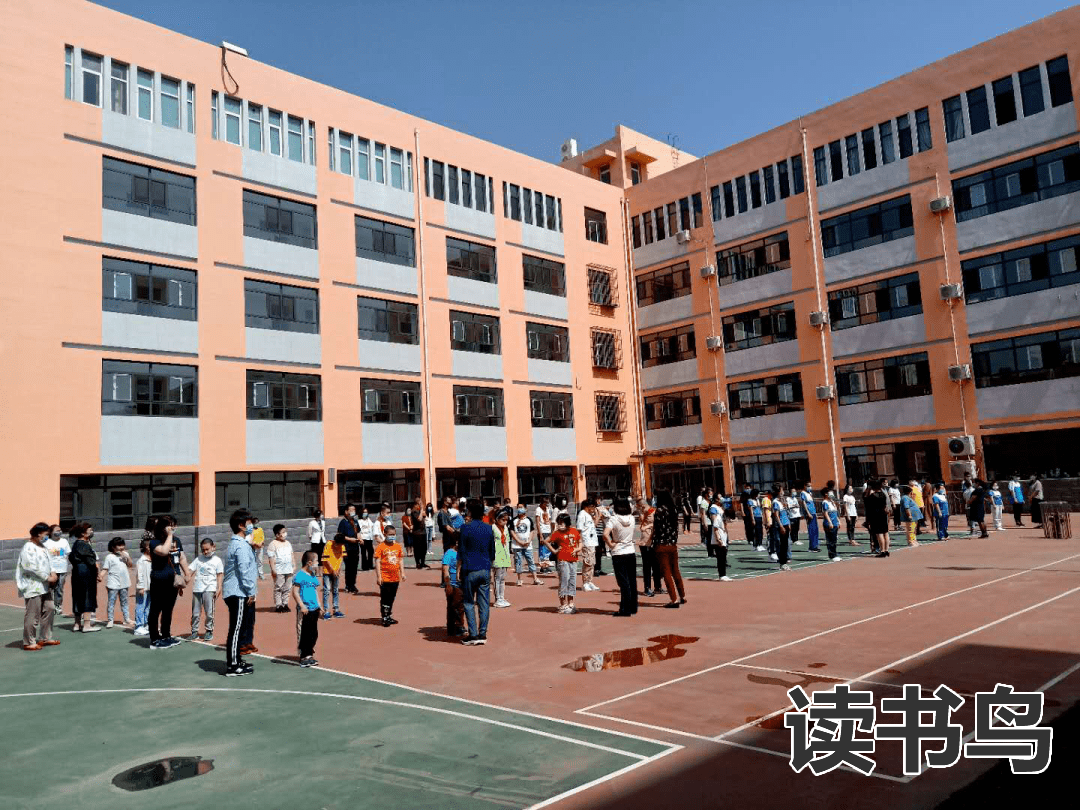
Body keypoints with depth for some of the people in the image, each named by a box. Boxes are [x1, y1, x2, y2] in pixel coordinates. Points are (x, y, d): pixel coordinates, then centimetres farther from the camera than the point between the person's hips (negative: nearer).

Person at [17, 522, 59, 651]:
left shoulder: (42, 547, 15)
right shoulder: (28, 548, -14)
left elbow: (49, 561, 18)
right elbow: (32, 568, -20)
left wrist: (53, 573, 0)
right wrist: (47, 577, -15)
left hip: (45, 586, 9)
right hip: (33, 586, -9)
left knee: (48, 609, 14)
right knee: (32, 615, -4)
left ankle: (45, 638, 25)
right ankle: (29, 643, 6)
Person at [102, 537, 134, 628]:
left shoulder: (125, 554, 10)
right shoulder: (109, 557, -5)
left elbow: (131, 565, 7)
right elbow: (105, 569, -8)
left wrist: (127, 557, -7)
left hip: (124, 583, 5)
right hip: (113, 584, -5)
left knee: (124, 601, 13)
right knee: (111, 602, -2)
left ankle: (127, 619, 19)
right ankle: (109, 620, 4)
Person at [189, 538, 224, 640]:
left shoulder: (217, 560, 3)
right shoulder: (198, 559, 11)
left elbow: (220, 575, 2)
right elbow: (190, 570, 9)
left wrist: (219, 588, -6)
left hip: (210, 589, -3)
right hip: (197, 589, 3)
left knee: (209, 612, 0)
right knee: (195, 613, 7)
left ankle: (209, 631, 12)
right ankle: (194, 632, 15)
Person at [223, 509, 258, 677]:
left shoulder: (237, 543, 17)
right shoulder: (241, 546, -16)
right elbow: (244, 571, -19)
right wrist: (250, 592, -15)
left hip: (234, 593, 10)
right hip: (238, 593, -10)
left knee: (237, 629, 17)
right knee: (236, 629, -5)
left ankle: (236, 661, 25)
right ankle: (233, 667, 0)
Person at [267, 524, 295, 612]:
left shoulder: (288, 543, 14)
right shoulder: (273, 544, -7)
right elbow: (271, 557, -10)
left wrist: (294, 565, 16)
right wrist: (273, 569, -14)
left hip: (288, 569, 6)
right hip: (279, 570, -6)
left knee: (287, 588, 8)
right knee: (278, 588, -3)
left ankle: (285, 604, 17)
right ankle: (278, 605, 3)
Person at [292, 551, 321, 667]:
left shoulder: (313, 576, 13)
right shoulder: (300, 576, -12)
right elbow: (295, 592, -15)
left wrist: (319, 605, 19)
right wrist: (302, 605, -20)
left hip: (314, 609, 8)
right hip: (304, 610, -8)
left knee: (314, 634, 12)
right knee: (303, 634, -1)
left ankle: (309, 655, 23)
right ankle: (303, 657, 7)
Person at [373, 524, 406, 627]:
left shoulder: (398, 546, 8)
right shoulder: (380, 547, -8)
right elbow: (377, 562, -10)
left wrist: (402, 573, 8)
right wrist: (378, 576, -14)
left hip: (395, 578, 5)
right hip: (385, 578, -5)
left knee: (392, 598, 14)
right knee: (385, 599, 0)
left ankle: (389, 616, 27)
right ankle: (384, 618, 9)